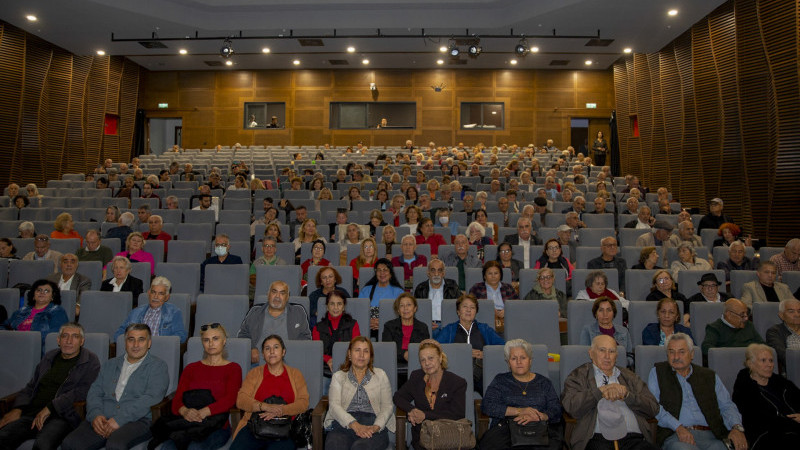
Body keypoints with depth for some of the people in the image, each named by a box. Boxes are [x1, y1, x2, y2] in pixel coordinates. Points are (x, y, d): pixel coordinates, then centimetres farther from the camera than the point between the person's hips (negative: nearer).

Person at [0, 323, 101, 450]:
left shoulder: (90, 361, 2)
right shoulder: (49, 357, 22)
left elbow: (83, 391, -10)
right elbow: (30, 387, 23)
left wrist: (50, 408, -14)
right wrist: (17, 409, 5)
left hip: (61, 417, -5)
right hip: (31, 414, 6)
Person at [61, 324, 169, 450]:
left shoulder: (158, 367, 5)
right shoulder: (109, 365, 24)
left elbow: (151, 398, -9)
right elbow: (94, 393, 15)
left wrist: (119, 419, -17)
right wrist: (95, 415, -6)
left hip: (137, 421, -5)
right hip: (102, 419, 6)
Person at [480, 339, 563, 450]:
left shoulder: (544, 383, 21)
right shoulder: (500, 381, 17)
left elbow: (557, 412, 7)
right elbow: (486, 406, 1)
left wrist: (537, 416, -15)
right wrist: (519, 411, -10)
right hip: (506, 428, 0)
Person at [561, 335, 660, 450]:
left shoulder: (629, 377, 24)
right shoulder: (578, 376, 13)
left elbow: (653, 409, 14)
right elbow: (570, 406, -3)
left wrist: (627, 395, -2)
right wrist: (600, 390, -7)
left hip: (634, 439, 3)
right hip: (598, 439, -2)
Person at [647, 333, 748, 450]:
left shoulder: (710, 376, 21)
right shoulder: (657, 372, 11)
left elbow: (727, 406, 15)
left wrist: (737, 427, -6)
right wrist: (678, 427, -13)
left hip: (709, 436, 3)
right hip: (674, 436, -3)